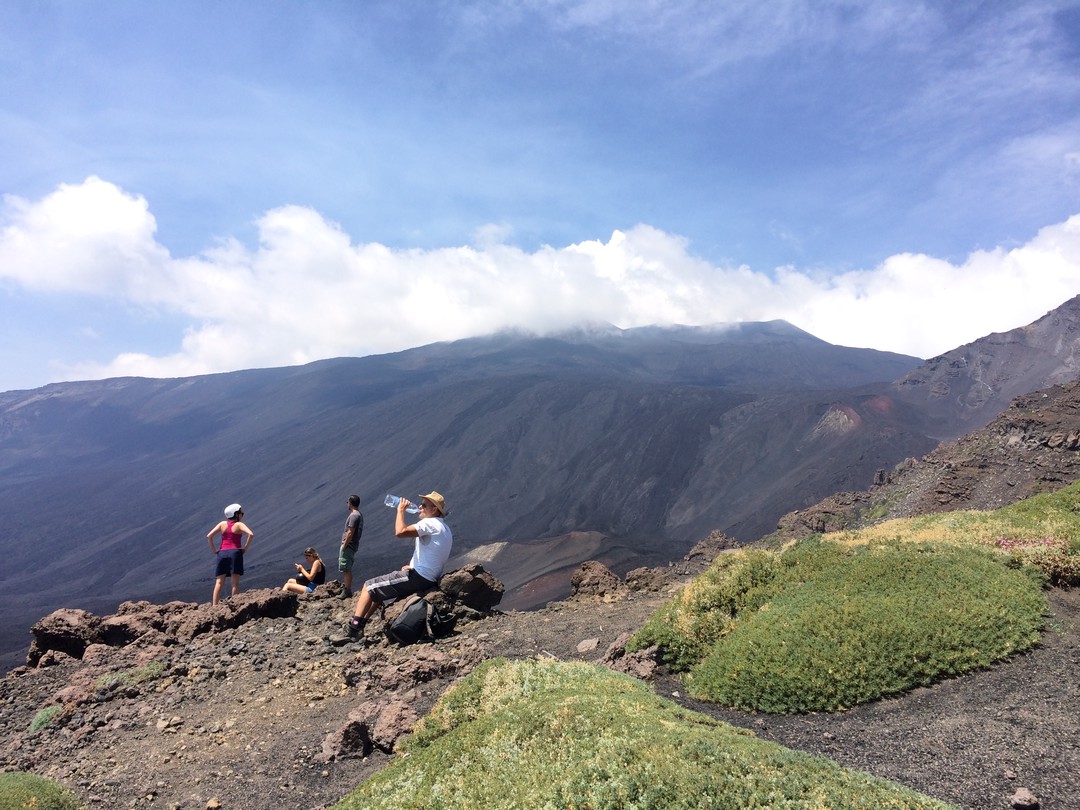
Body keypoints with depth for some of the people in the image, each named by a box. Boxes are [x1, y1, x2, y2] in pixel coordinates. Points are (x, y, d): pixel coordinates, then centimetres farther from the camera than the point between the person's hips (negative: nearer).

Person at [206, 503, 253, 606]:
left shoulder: (222, 524, 13)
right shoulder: (239, 525, 1)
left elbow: (209, 536, 6)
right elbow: (251, 534, -17)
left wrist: (213, 550, 10)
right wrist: (246, 548, -7)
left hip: (222, 553, 4)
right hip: (235, 552, -4)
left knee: (219, 582, 4)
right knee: (235, 582, -3)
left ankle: (214, 605, -4)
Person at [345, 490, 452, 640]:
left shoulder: (430, 523, -15)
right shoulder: (445, 529, 16)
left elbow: (400, 532, -28)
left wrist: (401, 510, -13)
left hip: (417, 577, -10)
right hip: (430, 580, 10)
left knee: (370, 586, -2)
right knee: (379, 589, 22)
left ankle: (354, 626, -5)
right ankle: (362, 622, 21)